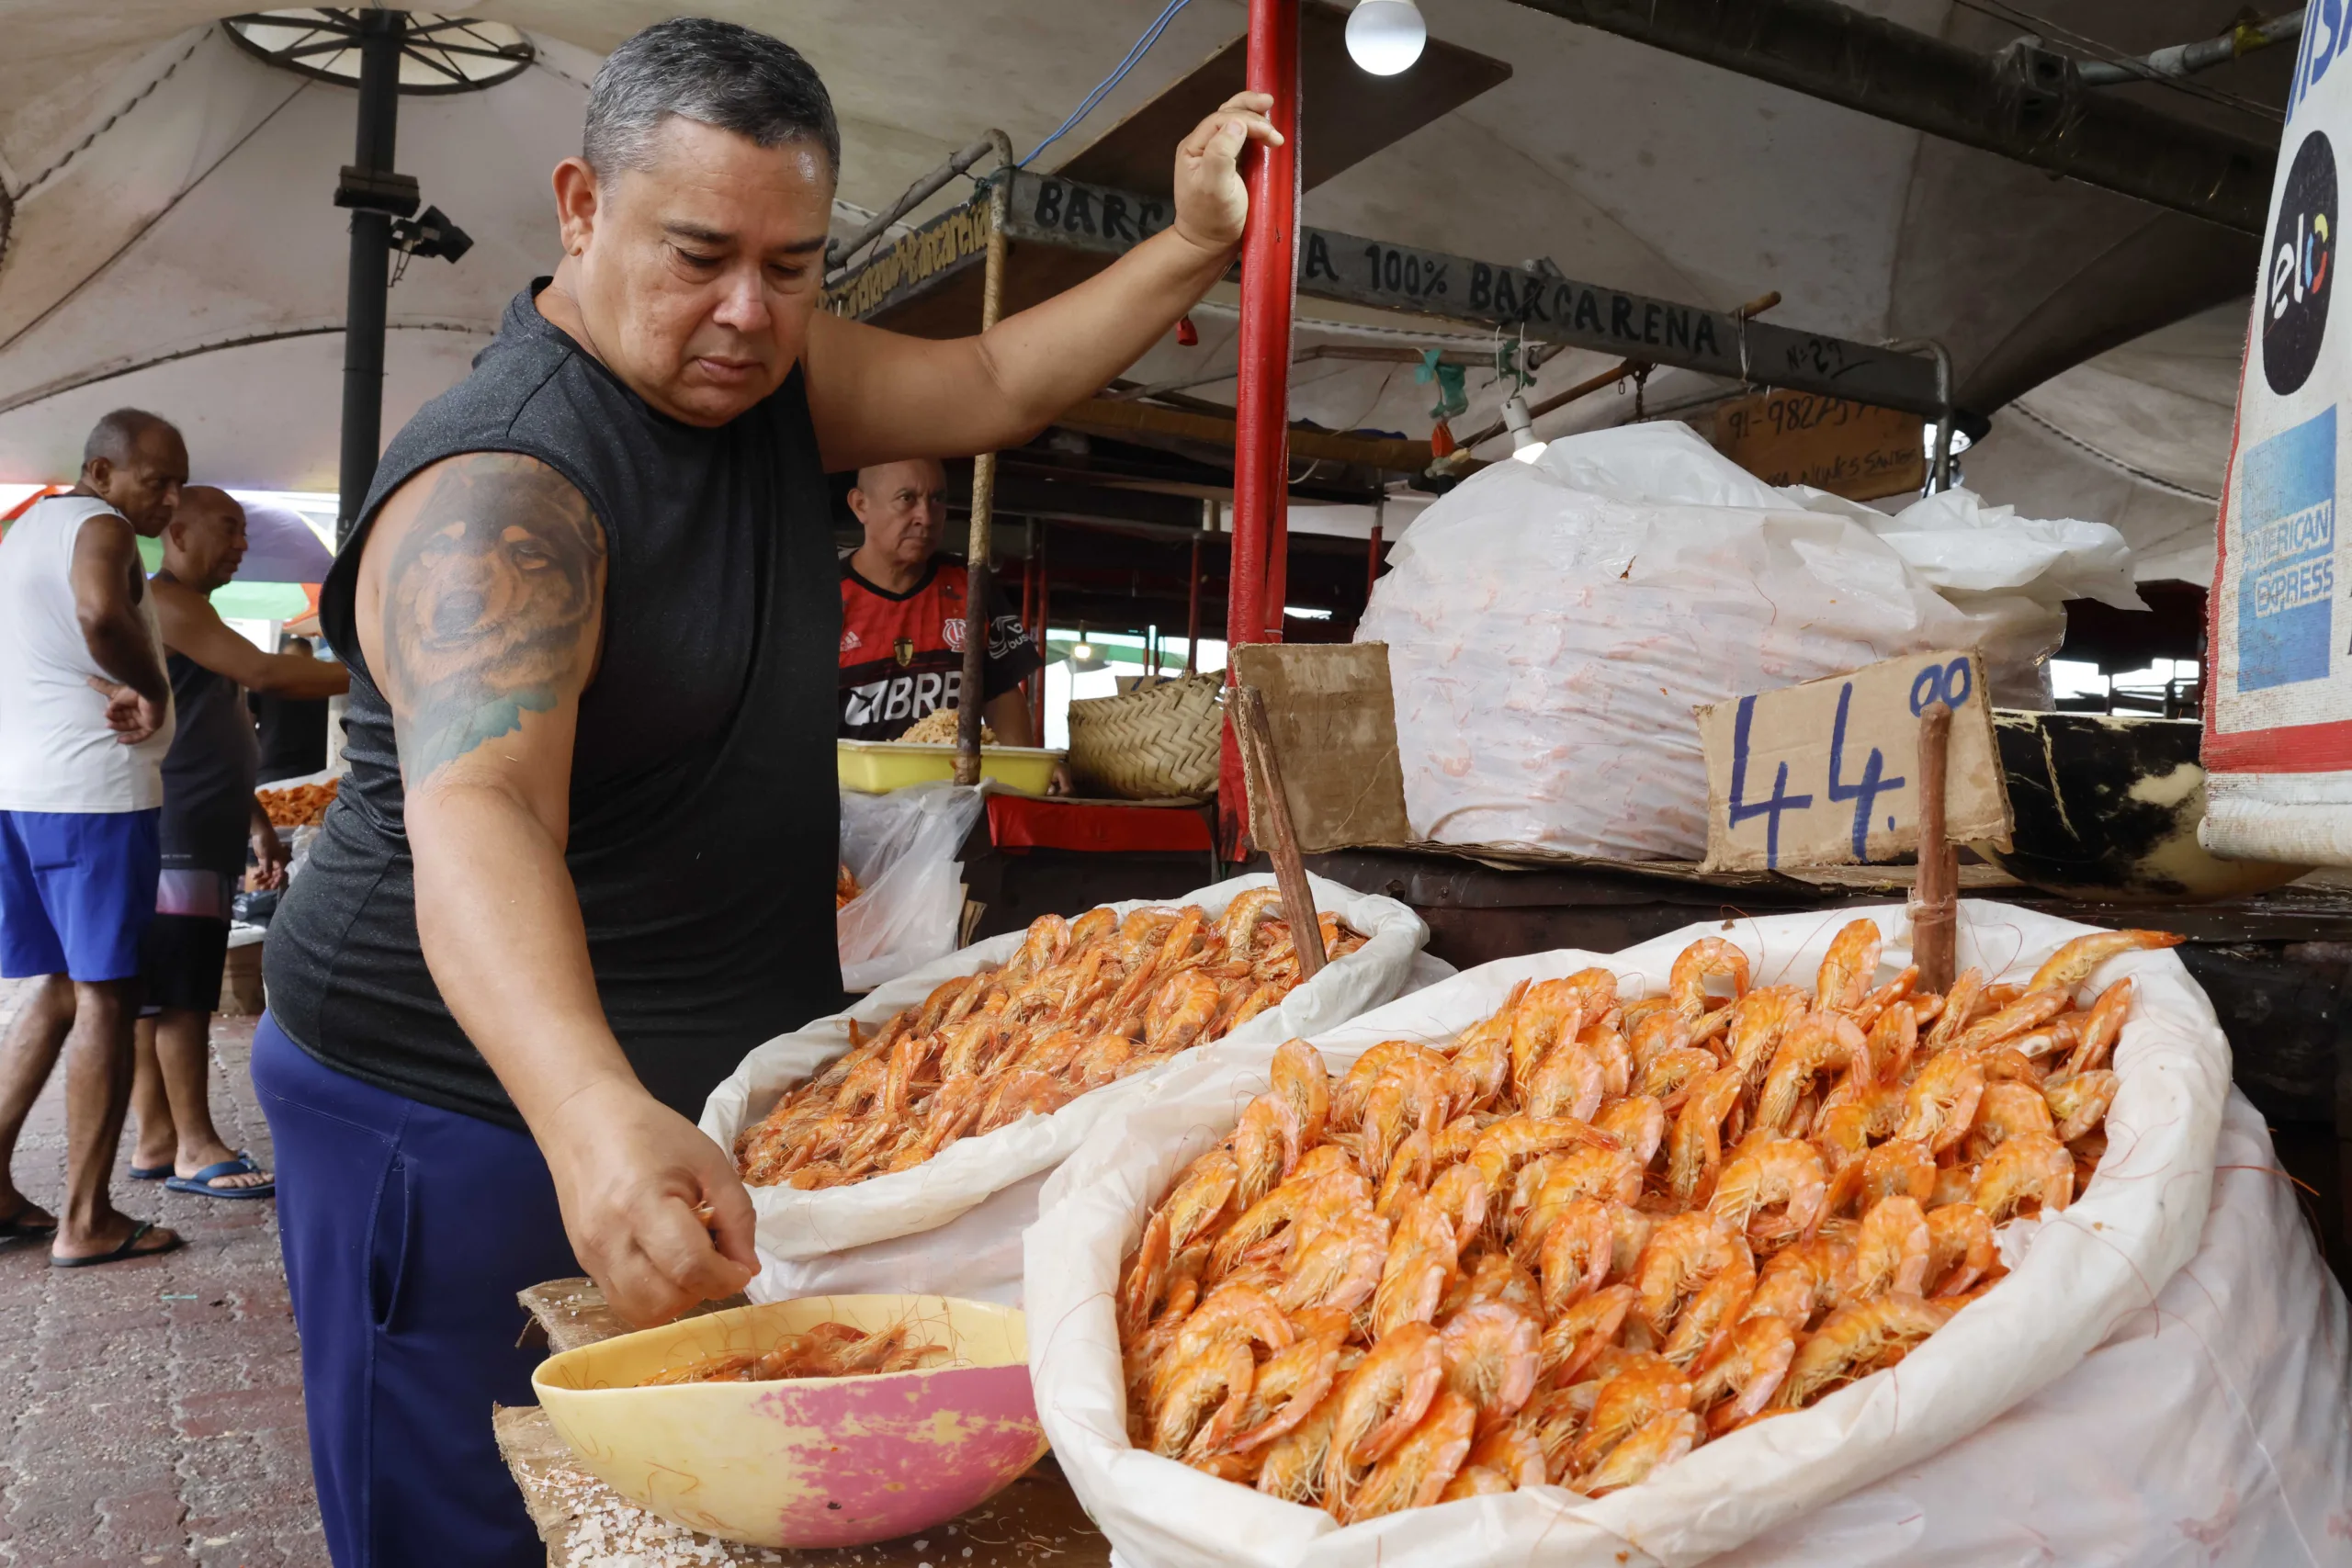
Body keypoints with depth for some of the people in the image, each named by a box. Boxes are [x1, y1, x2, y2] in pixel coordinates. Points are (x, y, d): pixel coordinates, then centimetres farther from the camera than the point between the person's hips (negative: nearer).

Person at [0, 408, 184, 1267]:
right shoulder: (101, 527, -9)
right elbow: (101, 611, -30)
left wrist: (115, 685, 6)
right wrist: (150, 688, -14)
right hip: (93, 788, -9)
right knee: (106, 999, -3)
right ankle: (86, 1222, 2)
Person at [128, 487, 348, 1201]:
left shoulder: (191, 612, 24)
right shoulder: (163, 600, -8)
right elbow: (264, 673, -19)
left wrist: (257, 823, 23)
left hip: (200, 836, 10)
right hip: (172, 836, -10)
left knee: (159, 995, 9)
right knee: (179, 994, -7)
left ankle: (156, 1141, 13)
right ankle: (194, 1148, -3)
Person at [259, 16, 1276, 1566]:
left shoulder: (769, 368, 3)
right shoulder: (498, 486, -25)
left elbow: (990, 388, 11)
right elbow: (477, 814, -39)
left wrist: (1194, 248, -1)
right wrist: (595, 1117, -55)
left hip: (715, 1090, 8)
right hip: (473, 1109, -7)